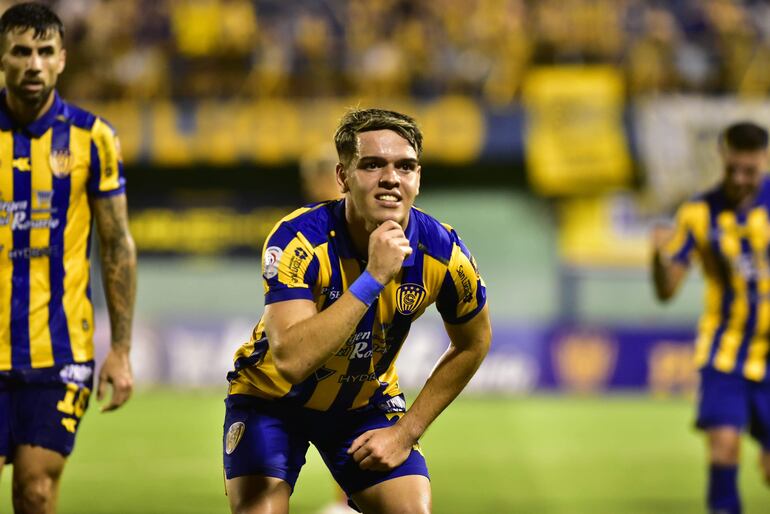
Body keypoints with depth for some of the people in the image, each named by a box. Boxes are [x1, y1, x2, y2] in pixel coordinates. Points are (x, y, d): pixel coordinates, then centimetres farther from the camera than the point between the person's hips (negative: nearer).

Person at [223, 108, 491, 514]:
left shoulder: (442, 253, -19)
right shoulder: (298, 240, -30)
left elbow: (473, 345, 2)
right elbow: (291, 360, -43)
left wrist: (407, 431, -3)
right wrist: (372, 278, -44)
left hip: (366, 402, 3)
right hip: (272, 396, -3)